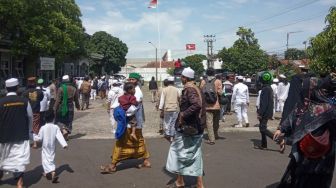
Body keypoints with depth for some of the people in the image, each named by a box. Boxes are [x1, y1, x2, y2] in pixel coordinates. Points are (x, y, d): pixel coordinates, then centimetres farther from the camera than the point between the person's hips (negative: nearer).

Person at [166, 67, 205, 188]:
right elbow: (201, 105, 18)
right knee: (195, 155, 14)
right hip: (197, 127, 9)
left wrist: (183, 114, -24)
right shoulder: (196, 89, 11)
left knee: (180, 152, 6)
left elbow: (197, 105, -33)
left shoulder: (188, 89, -17)